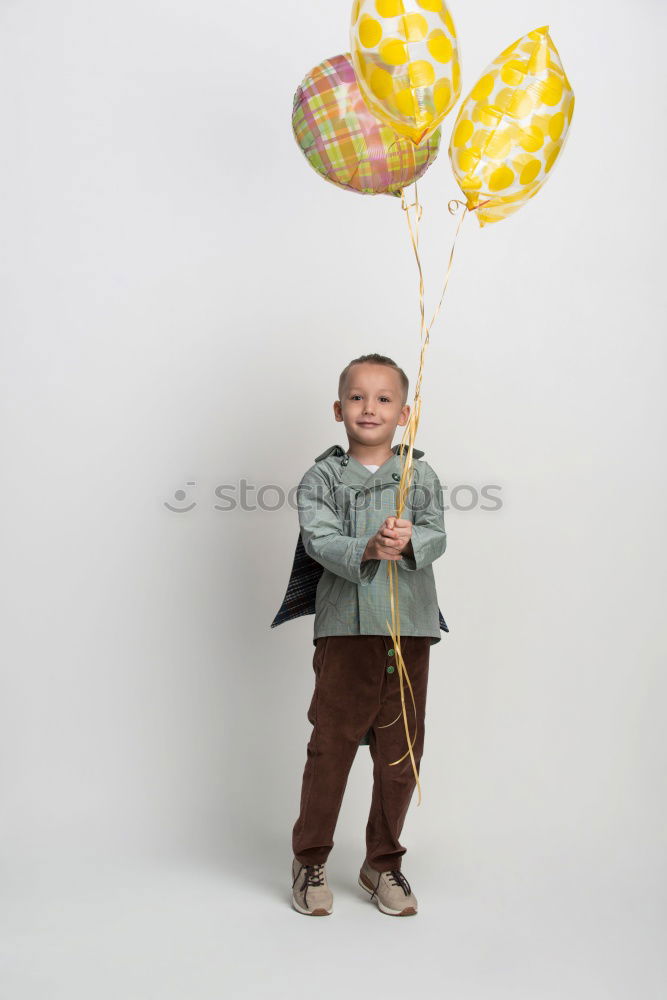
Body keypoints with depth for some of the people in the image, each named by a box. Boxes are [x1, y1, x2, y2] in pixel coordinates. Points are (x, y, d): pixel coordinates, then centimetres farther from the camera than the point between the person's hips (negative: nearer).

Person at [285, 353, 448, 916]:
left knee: (401, 749, 10)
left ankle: (384, 861, 28)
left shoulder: (422, 478, 8)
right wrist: (367, 549, -31)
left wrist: (409, 541, -30)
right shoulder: (321, 479, 3)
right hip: (344, 627, -2)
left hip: (409, 627, 2)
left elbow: (436, 536, -7)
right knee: (331, 744, 4)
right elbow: (319, 538, -12)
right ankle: (310, 860, 22)